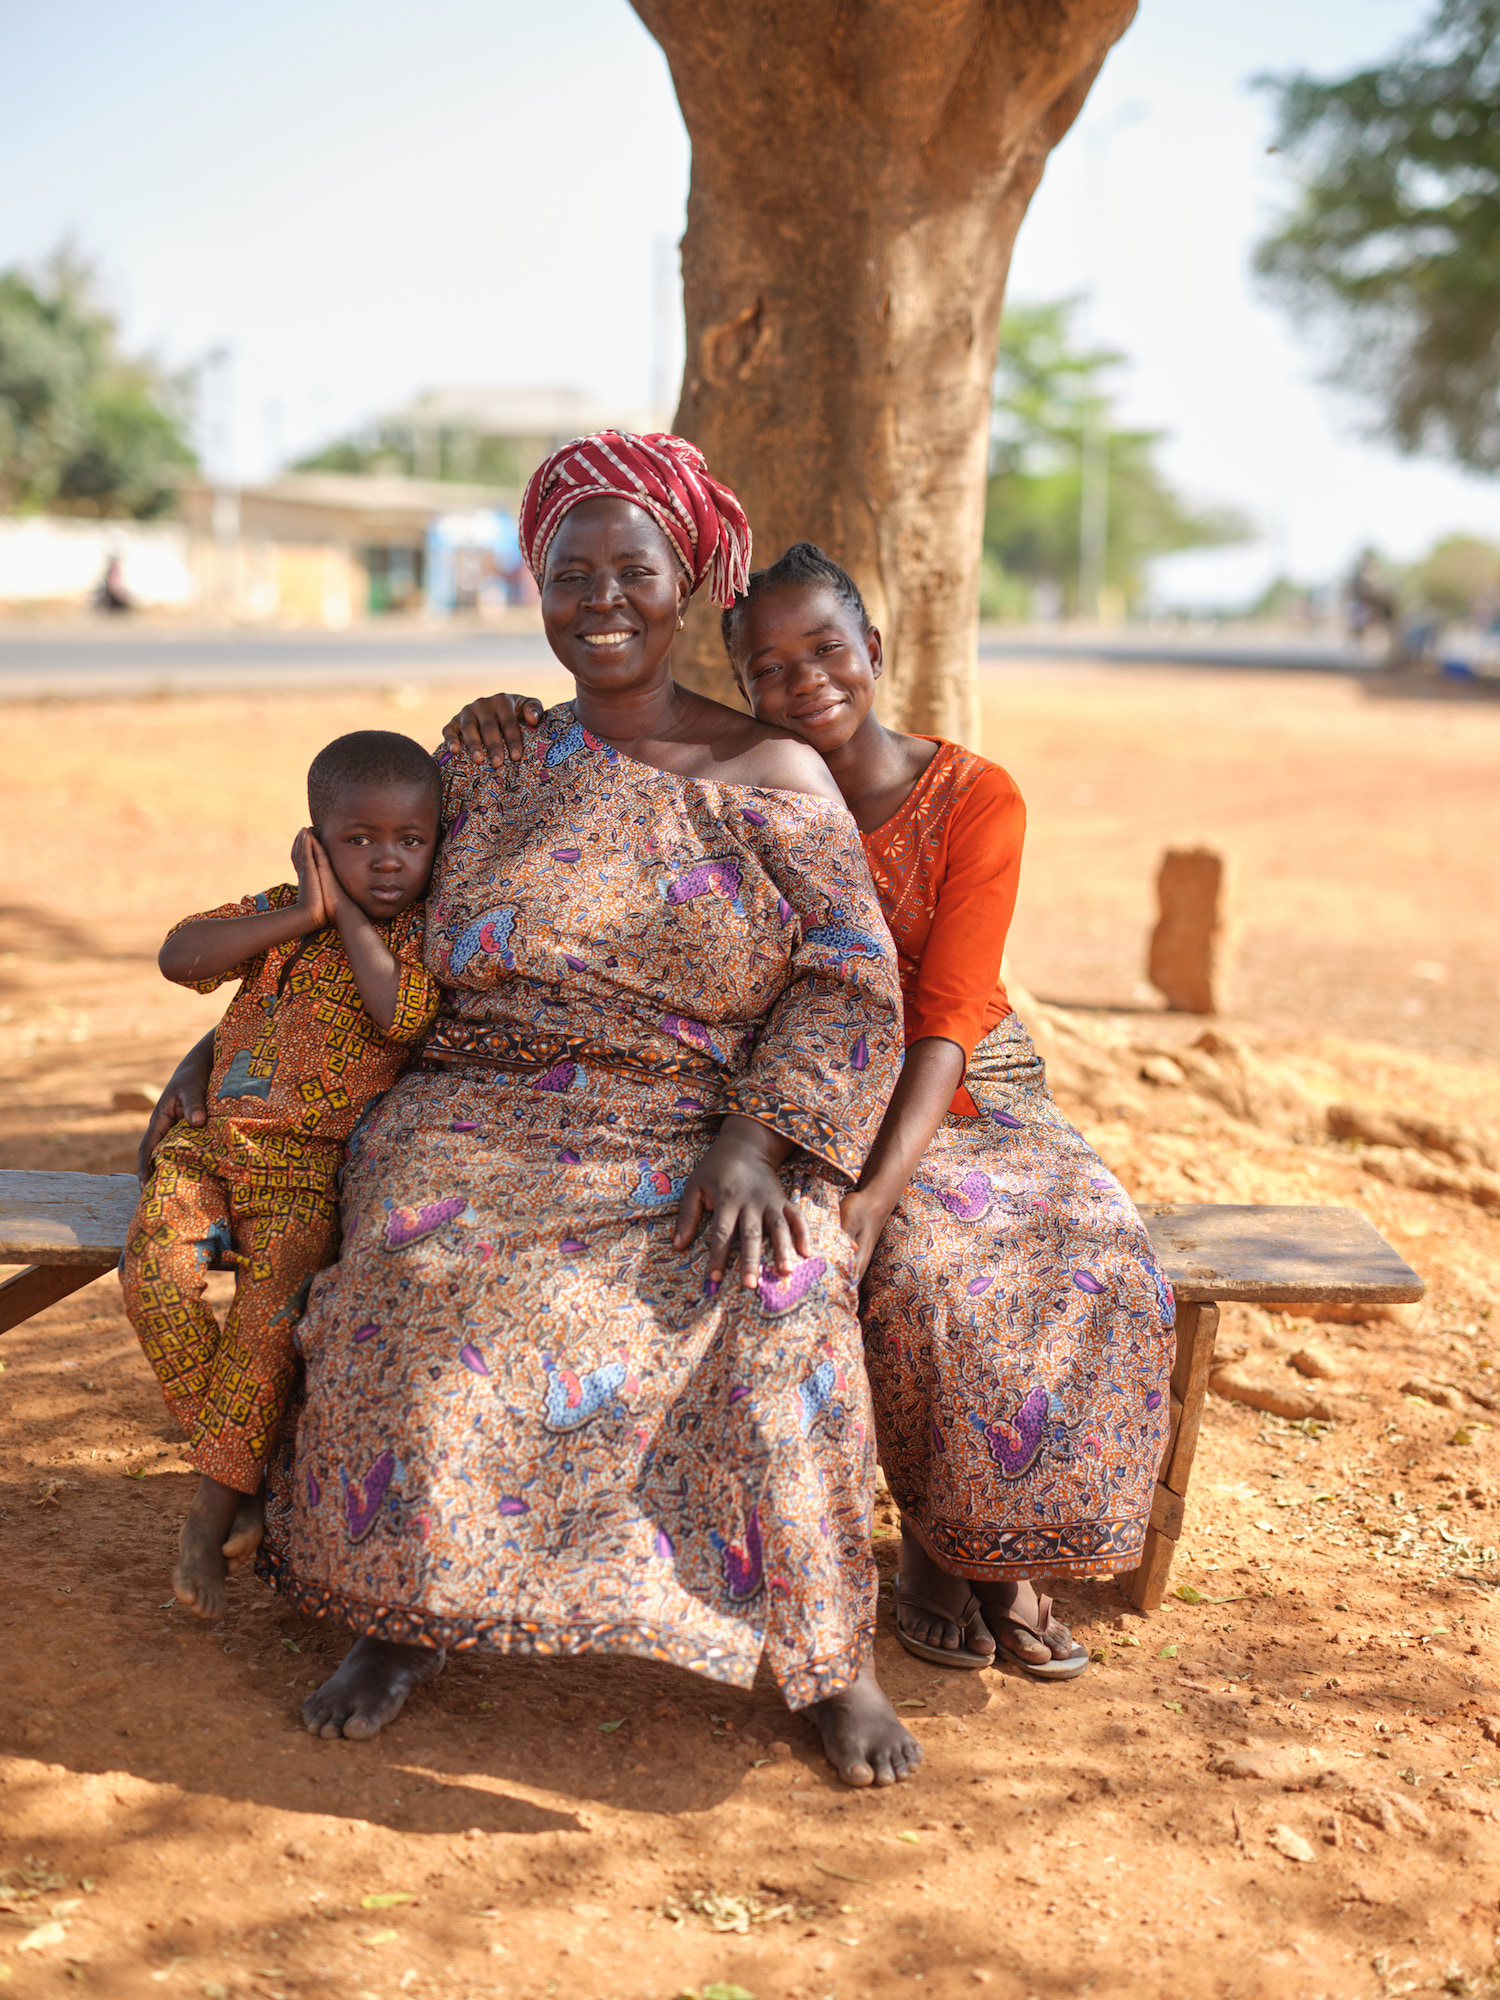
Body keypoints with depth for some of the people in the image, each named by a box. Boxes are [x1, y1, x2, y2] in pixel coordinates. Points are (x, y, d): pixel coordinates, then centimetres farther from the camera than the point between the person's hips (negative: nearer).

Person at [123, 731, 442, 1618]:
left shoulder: (421, 935, 0)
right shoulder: (279, 912, 10)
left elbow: (404, 1014, -22)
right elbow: (179, 956, -6)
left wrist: (348, 913, -13)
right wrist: (301, 916, -12)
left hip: (313, 1168, -4)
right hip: (214, 1146, 4)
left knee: (273, 1299, -25)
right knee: (155, 1275, -19)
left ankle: (217, 1500, -9)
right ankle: (242, 1467, -5)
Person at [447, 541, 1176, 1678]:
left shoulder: (976, 801, -9)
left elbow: (946, 1017, -18)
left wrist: (878, 1189, -31)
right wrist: (501, 720, -22)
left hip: (966, 1096, 1)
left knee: (1094, 1262, -26)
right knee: (926, 1270, -31)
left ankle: (1010, 1550, -7)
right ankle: (935, 1533, -7)